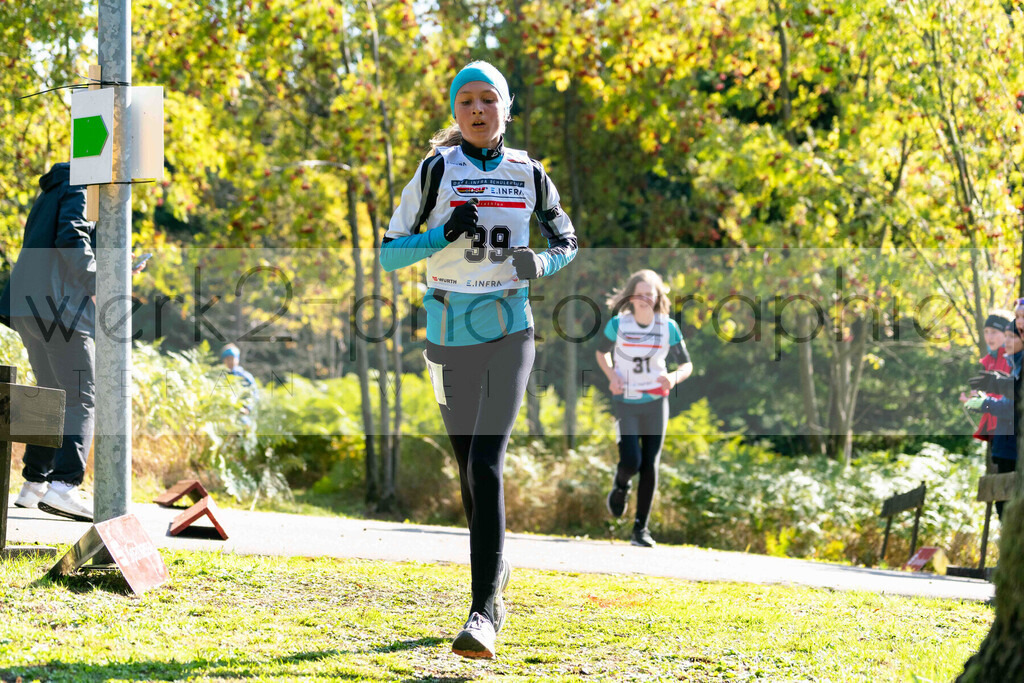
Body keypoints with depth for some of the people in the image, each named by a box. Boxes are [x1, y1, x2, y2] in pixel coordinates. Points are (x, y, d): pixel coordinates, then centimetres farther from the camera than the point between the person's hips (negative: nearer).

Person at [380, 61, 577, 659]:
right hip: (451, 335, 1)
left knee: (486, 463, -16)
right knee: (469, 469, 9)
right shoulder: (437, 169, -1)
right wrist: (444, 235, -18)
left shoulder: (528, 173, 4)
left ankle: (484, 612, -21)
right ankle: (497, 569, 35)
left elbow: (567, 239, 18)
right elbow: (389, 253, -2)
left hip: (509, 333, -1)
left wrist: (543, 263, -4)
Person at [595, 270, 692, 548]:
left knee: (650, 465, -2)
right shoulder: (618, 324, -7)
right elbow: (602, 352, 11)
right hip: (625, 402, -1)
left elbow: (686, 365, 4)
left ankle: (641, 528, 7)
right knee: (630, 461, -15)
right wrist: (611, 375, -8)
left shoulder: (668, 327, -4)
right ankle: (620, 486, 23)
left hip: (655, 402, 1)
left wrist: (674, 378, -19)